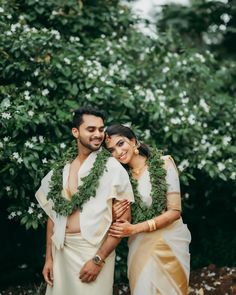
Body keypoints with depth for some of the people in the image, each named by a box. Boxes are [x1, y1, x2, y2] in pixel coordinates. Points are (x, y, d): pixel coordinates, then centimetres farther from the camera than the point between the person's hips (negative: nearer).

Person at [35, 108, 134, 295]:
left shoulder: (112, 168, -8)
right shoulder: (62, 168, 6)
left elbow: (124, 217, -10)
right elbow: (54, 214, 12)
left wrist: (98, 259, -15)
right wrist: (49, 257, 7)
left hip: (94, 250, -4)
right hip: (61, 250, 4)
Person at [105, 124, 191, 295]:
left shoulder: (163, 163, -8)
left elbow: (175, 211, -12)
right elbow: (125, 221, 9)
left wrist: (135, 228, -17)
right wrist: (116, 217, -15)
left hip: (170, 241, -2)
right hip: (140, 245, 2)